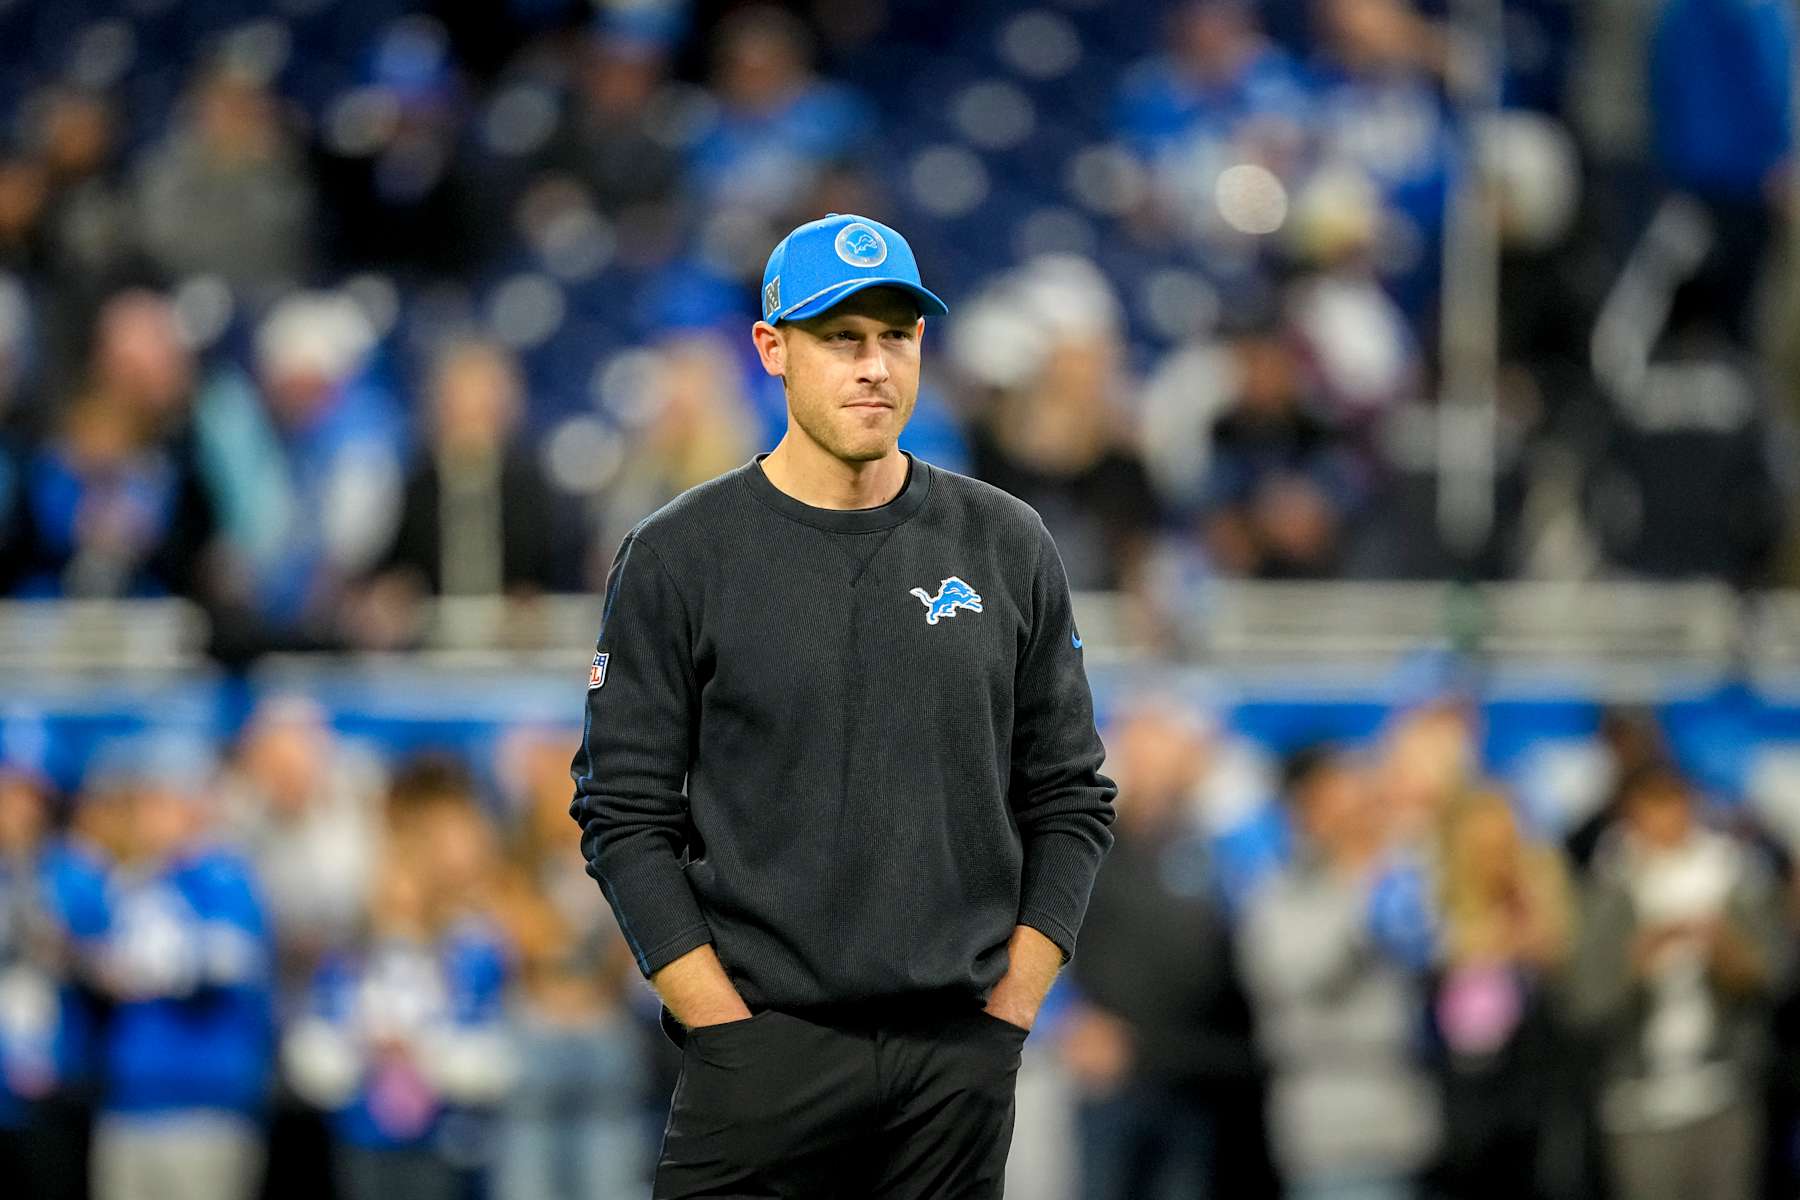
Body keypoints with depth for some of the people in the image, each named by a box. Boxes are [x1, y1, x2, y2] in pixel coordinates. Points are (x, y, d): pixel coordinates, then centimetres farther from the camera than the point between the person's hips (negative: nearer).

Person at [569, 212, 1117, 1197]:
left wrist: (1005, 1014, 0)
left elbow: (1069, 799, 11)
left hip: (961, 1062, 2)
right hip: (760, 1063, -2)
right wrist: (734, 1033, -9)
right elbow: (626, 819, -1)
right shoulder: (675, 557, 1)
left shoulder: (1006, 547, 9)